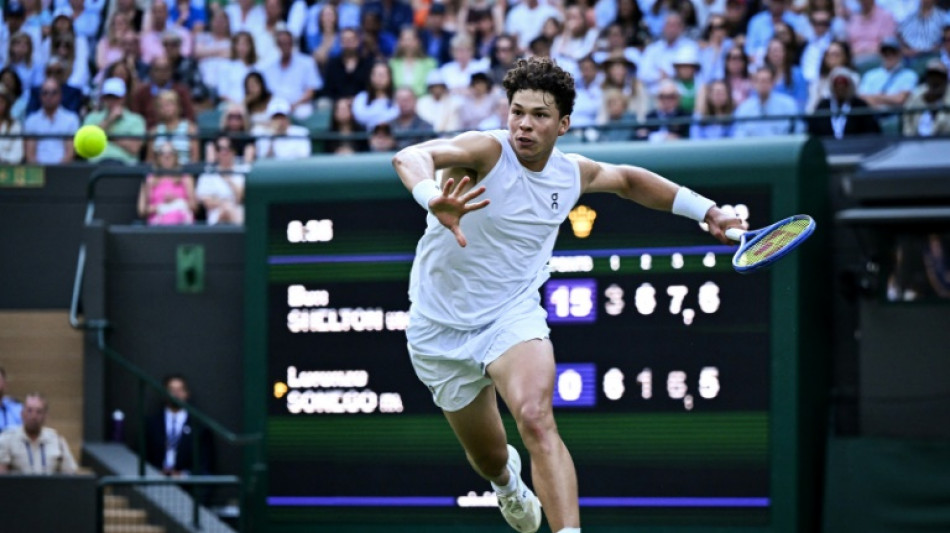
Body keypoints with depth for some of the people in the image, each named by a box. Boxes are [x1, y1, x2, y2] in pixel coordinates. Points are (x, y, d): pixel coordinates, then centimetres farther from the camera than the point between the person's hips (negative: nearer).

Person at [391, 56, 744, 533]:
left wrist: (707, 211, 21)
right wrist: (433, 199, -62)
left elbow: (626, 179, 23)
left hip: (513, 317, 2)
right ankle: (507, 478, 55)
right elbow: (409, 158, -40)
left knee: (537, 421, -29)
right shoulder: (487, 151, -19)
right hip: (442, 330, -2)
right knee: (489, 458, 16)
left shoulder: (573, 173, -2)